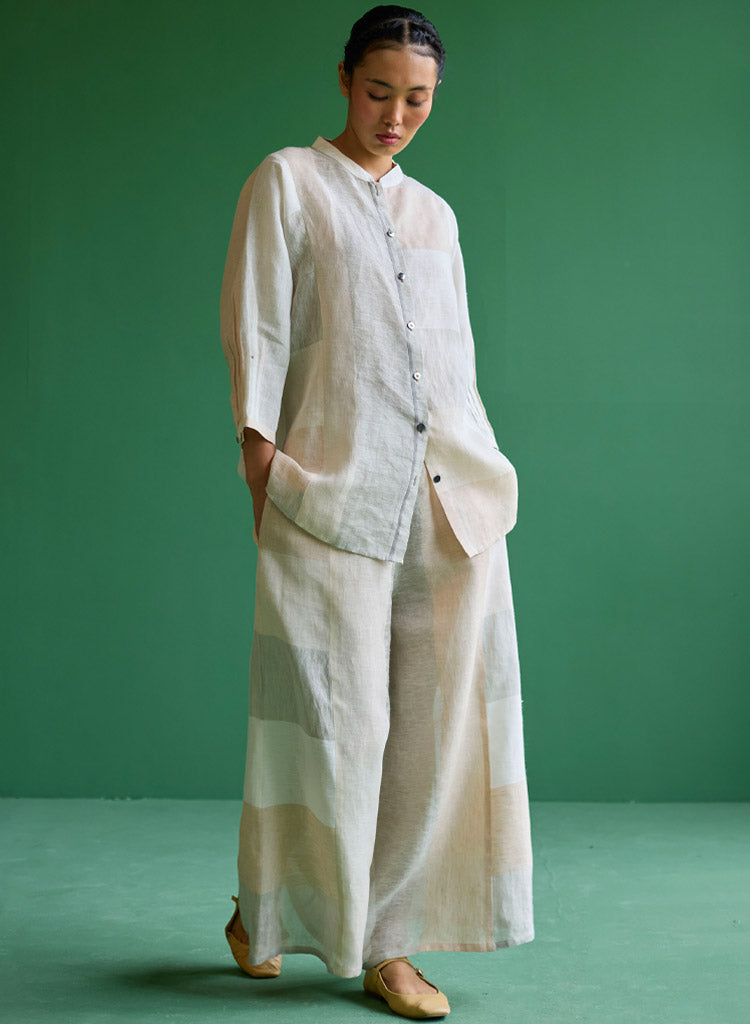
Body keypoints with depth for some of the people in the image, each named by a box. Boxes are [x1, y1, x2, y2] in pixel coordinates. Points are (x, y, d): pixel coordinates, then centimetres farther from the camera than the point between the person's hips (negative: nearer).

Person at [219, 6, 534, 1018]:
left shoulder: (434, 213, 20)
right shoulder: (286, 182, 7)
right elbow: (255, 327, -1)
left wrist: (480, 472, 12)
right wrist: (262, 463, -10)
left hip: (450, 494, 5)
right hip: (334, 484, -5)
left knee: (441, 715, 0)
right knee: (335, 712, -3)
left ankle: (388, 943, 10)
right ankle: (265, 908, 20)